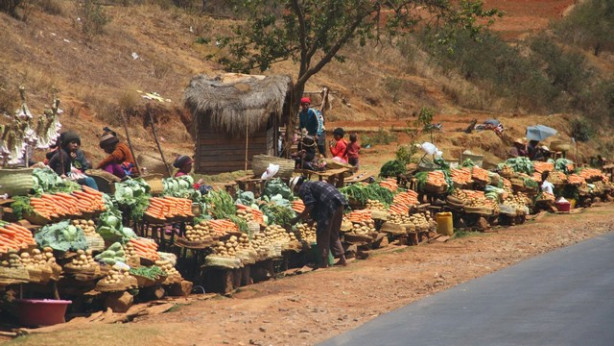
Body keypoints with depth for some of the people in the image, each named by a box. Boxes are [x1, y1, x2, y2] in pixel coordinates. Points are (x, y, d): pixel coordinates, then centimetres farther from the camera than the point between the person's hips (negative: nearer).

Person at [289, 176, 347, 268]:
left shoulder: (303, 188, 3)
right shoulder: (314, 184, 30)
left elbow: (309, 207, -8)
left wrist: (297, 218, 1)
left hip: (329, 205, -9)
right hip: (340, 204, 9)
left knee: (322, 235, 1)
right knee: (334, 234, 19)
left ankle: (324, 263, 1)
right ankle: (342, 258, 16)